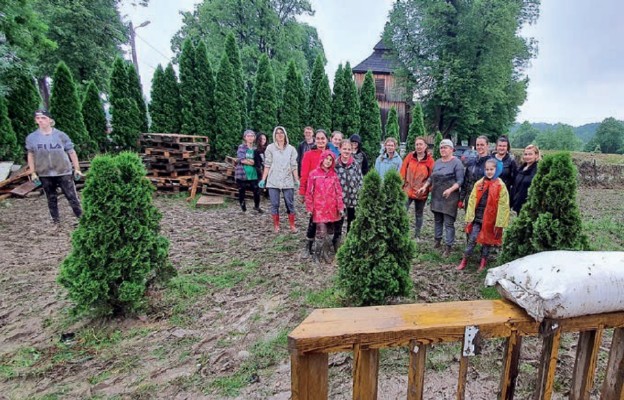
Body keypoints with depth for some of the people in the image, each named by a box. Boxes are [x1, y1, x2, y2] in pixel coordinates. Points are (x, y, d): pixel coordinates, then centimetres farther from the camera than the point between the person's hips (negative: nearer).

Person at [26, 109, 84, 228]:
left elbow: (71, 152, -1)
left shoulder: (61, 135, -6)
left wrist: (77, 169, -1)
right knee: (51, 199, 13)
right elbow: (30, 155, 10)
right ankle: (56, 222, 25)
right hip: (44, 175, 2)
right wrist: (33, 173, 6)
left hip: (63, 172, -2)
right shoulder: (31, 138, 0)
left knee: (72, 197, 1)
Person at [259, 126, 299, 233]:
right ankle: (276, 225, 15)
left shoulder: (291, 149, 6)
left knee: (290, 203, 2)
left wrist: (297, 180, 0)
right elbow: (267, 165, 3)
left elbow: (294, 166, 6)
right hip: (273, 181, 0)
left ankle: (292, 225, 13)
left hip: (288, 181, 1)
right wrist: (263, 179, -1)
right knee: (274, 204, 3)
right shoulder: (270, 148, 3)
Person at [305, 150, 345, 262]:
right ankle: (317, 253, 10)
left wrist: (340, 207, 3)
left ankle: (323, 251, 26)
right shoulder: (314, 174, -3)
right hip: (319, 208, -3)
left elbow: (338, 192, 7)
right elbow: (309, 192, -1)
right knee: (321, 232, -7)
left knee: (328, 231, 10)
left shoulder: (334, 175, 6)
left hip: (331, 208, 3)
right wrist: (309, 208, -2)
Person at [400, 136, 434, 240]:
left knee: (419, 215, 13)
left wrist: (426, 187, -13)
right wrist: (401, 185, -1)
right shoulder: (409, 156, 0)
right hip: (407, 190, 0)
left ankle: (417, 236, 25)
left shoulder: (430, 160, -4)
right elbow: (403, 172, 3)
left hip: (421, 192, 0)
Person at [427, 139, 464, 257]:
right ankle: (437, 241, 29)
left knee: (448, 223, -3)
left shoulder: (456, 162, -8)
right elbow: (431, 177, 18)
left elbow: (460, 180, -13)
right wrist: (425, 186, 4)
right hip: (436, 196, 7)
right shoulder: (437, 162, 12)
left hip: (449, 197, -6)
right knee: (437, 220, 15)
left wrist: (450, 189, -27)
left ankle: (448, 247, 4)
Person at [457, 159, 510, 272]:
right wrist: (469, 218, -2)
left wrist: (499, 223, -11)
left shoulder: (500, 186, -7)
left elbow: (503, 205, -9)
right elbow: (472, 201, 2)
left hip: (490, 219, -2)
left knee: (487, 241, 12)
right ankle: (464, 261, 12)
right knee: (472, 239, 2)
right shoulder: (479, 183, 2)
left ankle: (483, 262, 27)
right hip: (477, 218, 2)